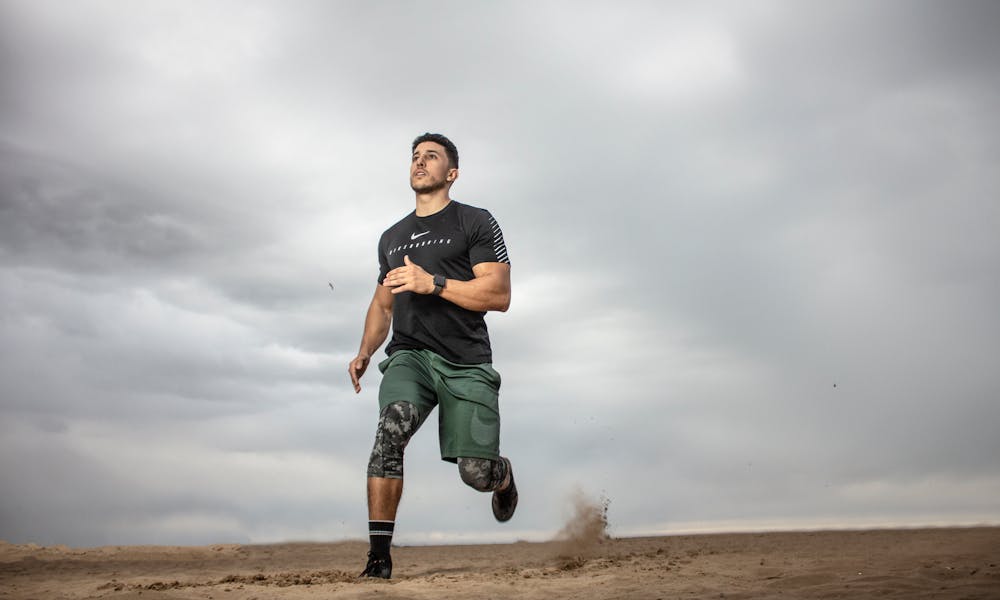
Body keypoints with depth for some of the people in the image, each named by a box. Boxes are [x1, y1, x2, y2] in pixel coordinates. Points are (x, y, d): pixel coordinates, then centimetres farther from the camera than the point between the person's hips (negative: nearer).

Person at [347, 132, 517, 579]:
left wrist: (433, 282, -17)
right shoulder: (391, 237, 21)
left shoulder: (476, 223, 3)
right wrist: (364, 353, 12)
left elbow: (499, 295, -7)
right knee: (392, 426, -28)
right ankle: (379, 554, -22)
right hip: (410, 354, 3)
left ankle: (504, 475, 31)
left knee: (476, 472, -9)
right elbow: (382, 303, 29)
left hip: (466, 362, -3)